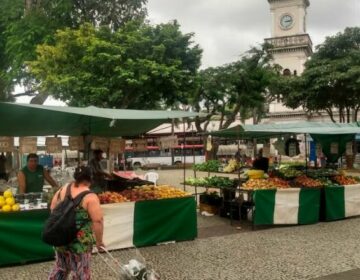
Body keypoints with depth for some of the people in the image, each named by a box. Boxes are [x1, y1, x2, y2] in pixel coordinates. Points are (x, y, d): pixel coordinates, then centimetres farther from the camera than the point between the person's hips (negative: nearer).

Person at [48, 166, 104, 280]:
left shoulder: (63, 189, 4)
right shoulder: (90, 196, -16)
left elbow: (52, 209, 13)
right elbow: (97, 221, -19)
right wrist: (99, 240, -8)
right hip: (79, 241, -6)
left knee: (61, 266, 25)